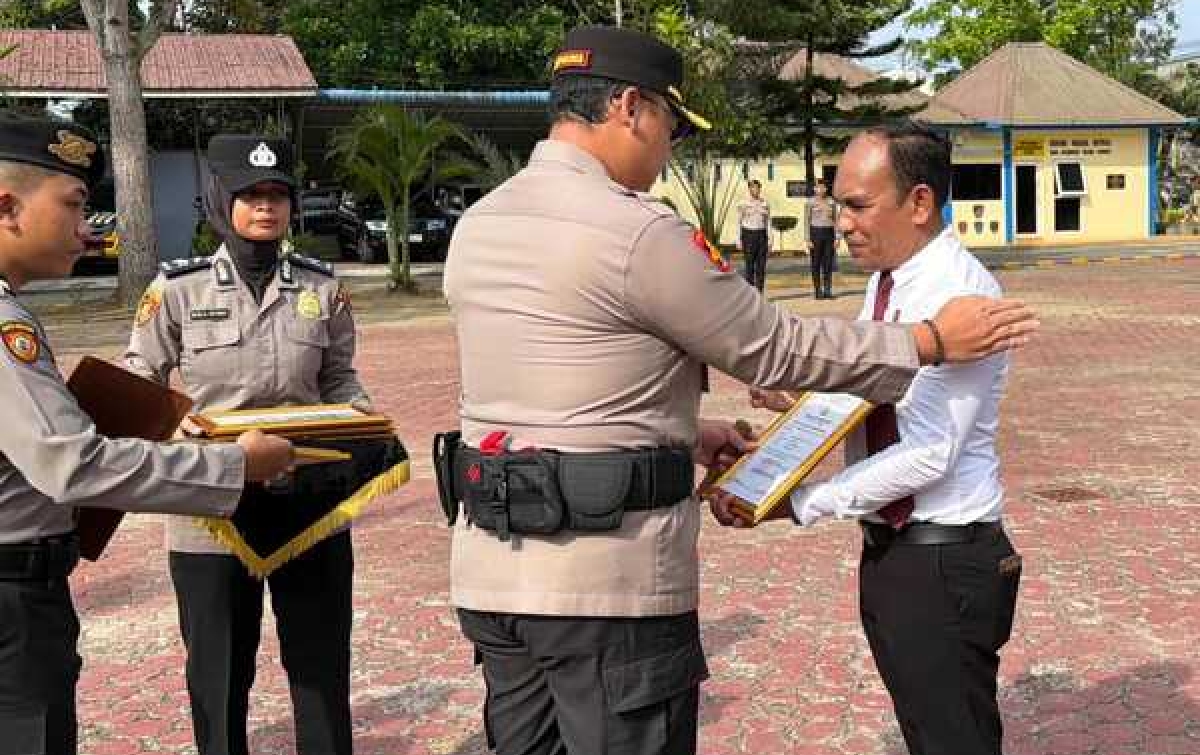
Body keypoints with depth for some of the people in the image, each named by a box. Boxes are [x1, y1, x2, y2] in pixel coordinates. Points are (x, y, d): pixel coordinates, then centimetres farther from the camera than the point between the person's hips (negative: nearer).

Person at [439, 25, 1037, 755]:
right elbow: (777, 350, -8)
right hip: (605, 583, -8)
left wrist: (681, 433, 22)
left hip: (490, 569, 8)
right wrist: (931, 341, 3)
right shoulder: (637, 233, -16)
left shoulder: (479, 226, 9)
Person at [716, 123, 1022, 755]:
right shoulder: (885, 281, 9)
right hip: (887, 552, 9)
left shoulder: (962, 291, -20)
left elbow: (928, 453, -24)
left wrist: (797, 502, -24)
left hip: (944, 564, -9)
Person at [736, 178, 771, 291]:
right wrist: (739, 240, -6)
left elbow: (768, 222, 7)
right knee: (750, 265, -2)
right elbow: (739, 222, 0)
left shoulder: (765, 204, 6)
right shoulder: (743, 204, -2)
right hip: (748, 234, -3)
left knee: (761, 266, 1)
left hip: (762, 235, 3)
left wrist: (770, 240, 1)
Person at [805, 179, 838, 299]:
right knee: (816, 263, 0)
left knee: (828, 263, 1)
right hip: (816, 232, -3)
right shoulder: (811, 203, -1)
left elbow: (835, 220, 12)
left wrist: (837, 237, 4)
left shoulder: (831, 202, 9)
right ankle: (817, 291, 5)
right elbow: (807, 221, -2)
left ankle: (827, 290, 6)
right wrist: (808, 239, -9)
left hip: (829, 232, 3)